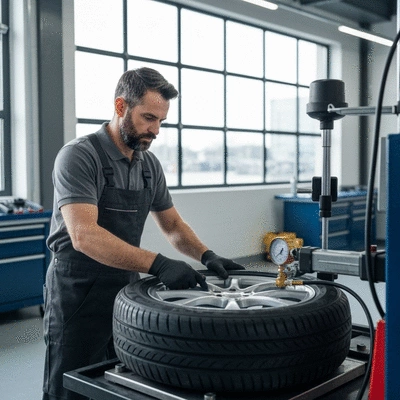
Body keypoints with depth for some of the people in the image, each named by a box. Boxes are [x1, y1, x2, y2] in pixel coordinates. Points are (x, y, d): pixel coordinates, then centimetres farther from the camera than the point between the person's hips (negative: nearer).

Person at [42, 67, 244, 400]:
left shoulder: (150, 164, 5)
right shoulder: (79, 156, -17)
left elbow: (172, 225, 12)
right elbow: (84, 235, -30)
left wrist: (206, 255, -7)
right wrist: (158, 264, -38)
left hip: (128, 291, 7)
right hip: (79, 295, -6)